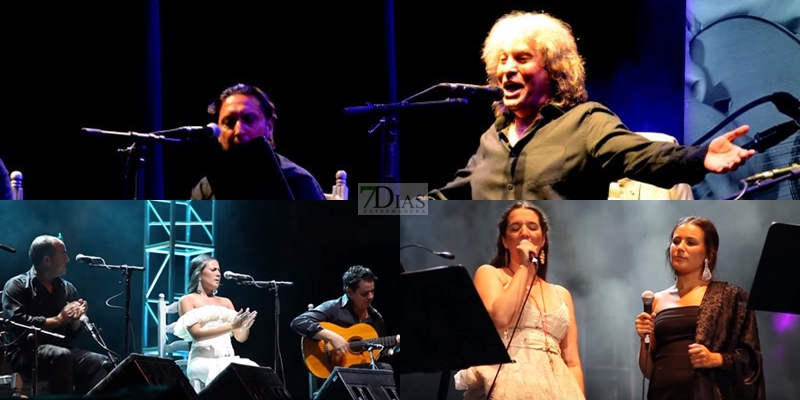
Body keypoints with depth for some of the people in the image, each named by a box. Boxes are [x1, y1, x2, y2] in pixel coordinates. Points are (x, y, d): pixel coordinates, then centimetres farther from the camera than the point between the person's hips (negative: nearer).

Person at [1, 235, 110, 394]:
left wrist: (76, 319, -5)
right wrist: (58, 319, -14)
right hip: (26, 353, -5)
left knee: (103, 363, -23)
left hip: (63, 351, 5)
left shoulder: (67, 288, 16)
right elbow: (18, 323, -15)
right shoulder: (17, 286, 0)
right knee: (62, 355, -37)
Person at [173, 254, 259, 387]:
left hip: (228, 359, 5)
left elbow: (240, 337, 16)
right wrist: (231, 326, -16)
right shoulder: (188, 300, 8)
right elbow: (196, 334, -8)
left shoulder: (225, 302, 24)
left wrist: (245, 326, -8)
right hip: (203, 360, -5)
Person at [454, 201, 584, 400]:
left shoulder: (561, 294, 21)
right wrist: (524, 267, -1)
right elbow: (500, 318, -11)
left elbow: (572, 362, 14)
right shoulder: (489, 274, 10)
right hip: (511, 382, -4)